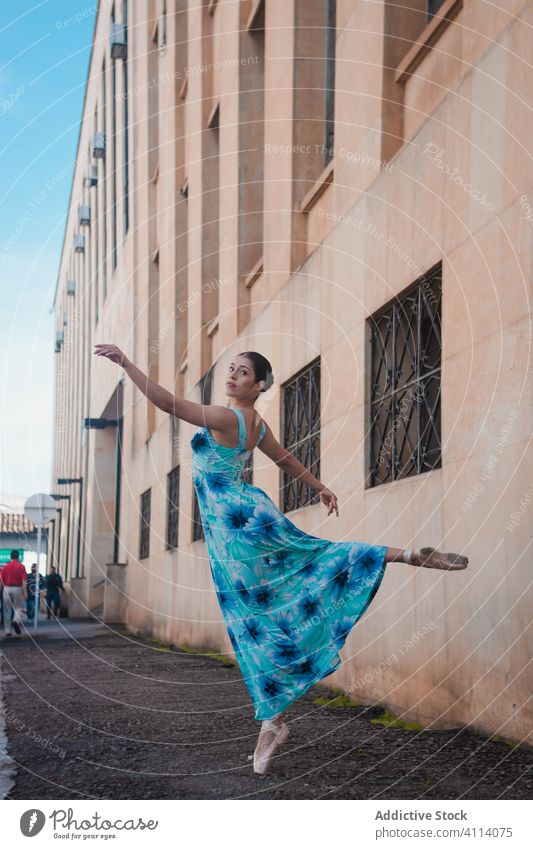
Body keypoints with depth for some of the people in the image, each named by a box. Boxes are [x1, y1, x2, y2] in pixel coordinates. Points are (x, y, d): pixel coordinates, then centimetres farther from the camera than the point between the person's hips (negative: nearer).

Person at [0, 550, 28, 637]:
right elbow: (24, 581, -10)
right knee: (19, 607, 9)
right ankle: (16, 620, -21)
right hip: (17, 588, -2)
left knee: (7, 610, 9)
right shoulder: (21, 566, -3)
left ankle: (7, 631, 10)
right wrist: (25, 592, -11)